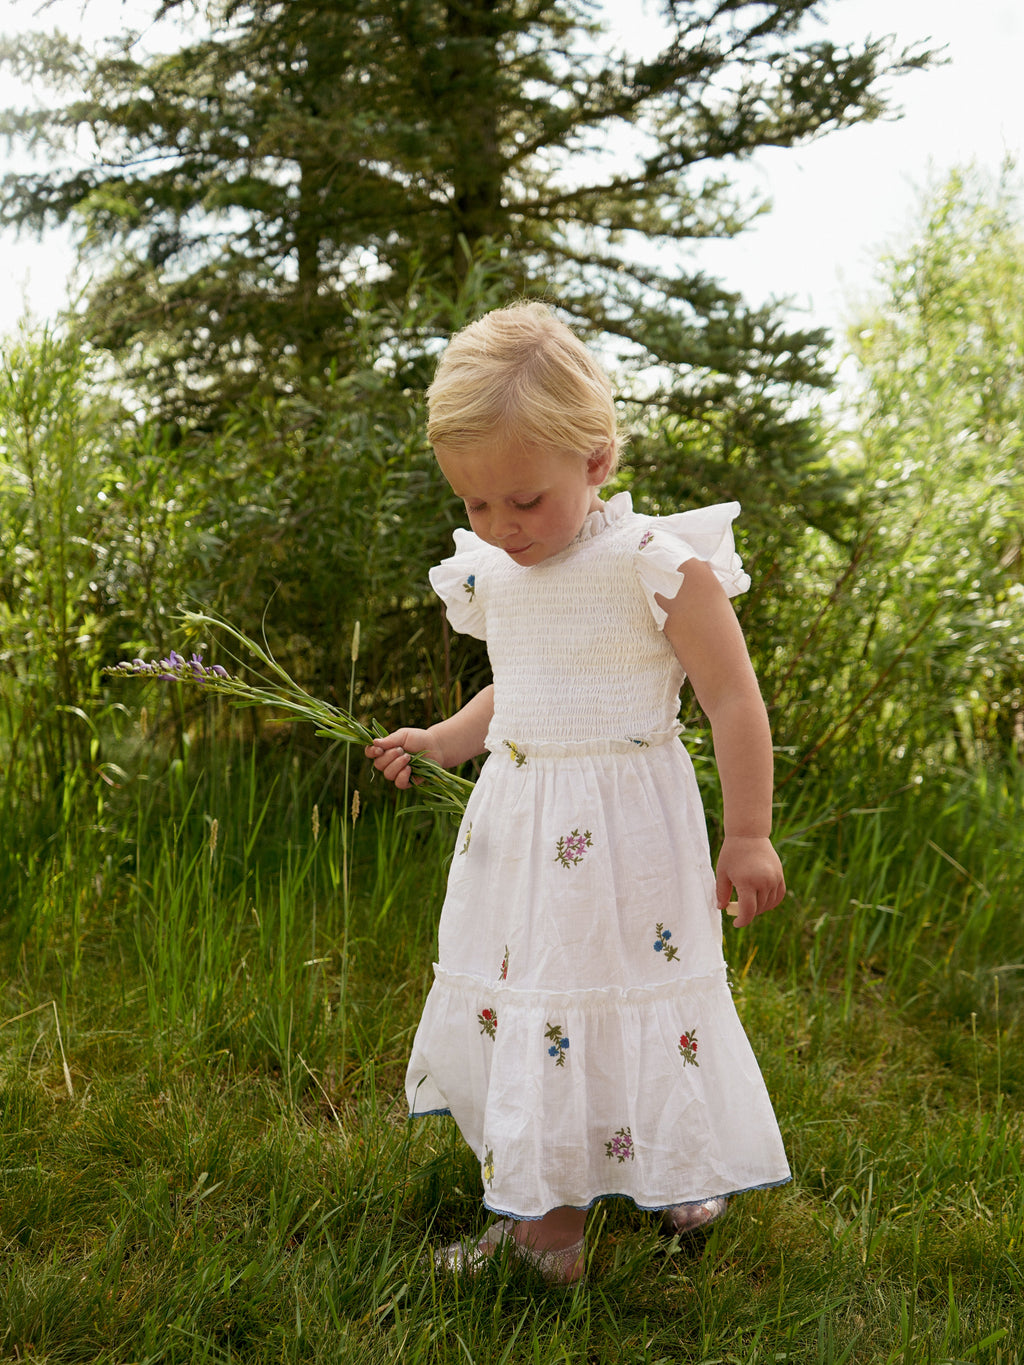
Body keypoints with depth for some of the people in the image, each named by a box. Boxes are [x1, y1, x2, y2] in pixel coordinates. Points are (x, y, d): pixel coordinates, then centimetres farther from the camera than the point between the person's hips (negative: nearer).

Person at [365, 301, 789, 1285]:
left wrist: (746, 836, -11)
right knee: (518, 996, 11)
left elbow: (734, 700, -12)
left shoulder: (659, 565, -16)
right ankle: (543, 1210, 27)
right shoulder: (491, 576, 5)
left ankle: (672, 1174, 30)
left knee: (629, 1001, 5)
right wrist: (440, 742, 8)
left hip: (624, 834, -6)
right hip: (516, 827, 6)